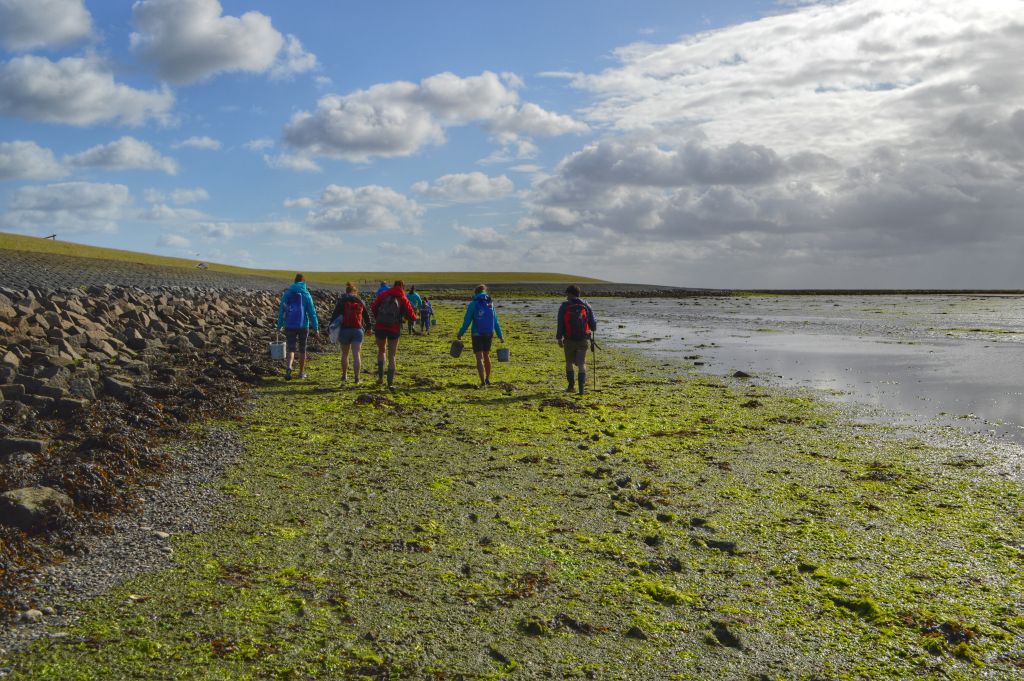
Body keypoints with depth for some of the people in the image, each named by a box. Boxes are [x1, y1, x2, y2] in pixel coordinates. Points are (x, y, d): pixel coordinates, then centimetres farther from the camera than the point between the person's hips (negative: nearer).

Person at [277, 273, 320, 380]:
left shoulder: (287, 293, 1)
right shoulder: (306, 294, -4)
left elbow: (281, 310, 2)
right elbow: (312, 312, -6)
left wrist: (279, 325, 7)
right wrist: (316, 328, -2)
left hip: (290, 326, 1)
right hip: (303, 326, -1)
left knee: (291, 349, 3)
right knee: (302, 349, 12)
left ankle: (288, 367, -23)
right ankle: (301, 372, 20)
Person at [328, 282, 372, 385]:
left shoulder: (341, 301, 0)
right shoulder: (360, 302, 8)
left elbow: (335, 315, -7)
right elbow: (366, 316, 16)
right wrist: (368, 328, 29)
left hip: (344, 330, -1)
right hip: (358, 330, 1)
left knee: (344, 354, 14)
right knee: (356, 355, -1)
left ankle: (344, 376, 22)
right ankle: (356, 378, -6)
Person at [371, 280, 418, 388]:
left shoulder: (384, 295, 4)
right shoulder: (403, 299, 0)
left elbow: (373, 307, 0)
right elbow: (412, 316, -6)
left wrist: (377, 318, 13)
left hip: (380, 327, 1)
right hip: (394, 329, -1)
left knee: (381, 351, 24)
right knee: (392, 356, 6)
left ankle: (380, 376, 18)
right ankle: (390, 382, 0)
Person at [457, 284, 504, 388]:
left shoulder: (473, 304, -7)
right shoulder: (490, 304, 5)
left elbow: (467, 321, -8)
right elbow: (496, 321, 6)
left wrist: (460, 333, 0)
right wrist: (500, 335, 11)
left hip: (477, 334, -4)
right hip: (489, 334, 4)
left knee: (479, 358, -6)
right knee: (486, 356, 20)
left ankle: (483, 382, -17)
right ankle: (487, 379, 30)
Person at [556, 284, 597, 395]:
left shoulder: (564, 306, -3)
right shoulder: (586, 306, 2)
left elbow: (560, 324, -6)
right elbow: (593, 324, 3)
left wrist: (559, 338, 1)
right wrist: (593, 329, 26)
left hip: (569, 340, -1)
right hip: (583, 340, 1)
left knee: (569, 362, 17)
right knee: (581, 363, 3)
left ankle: (571, 386, 17)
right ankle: (581, 387, -9)